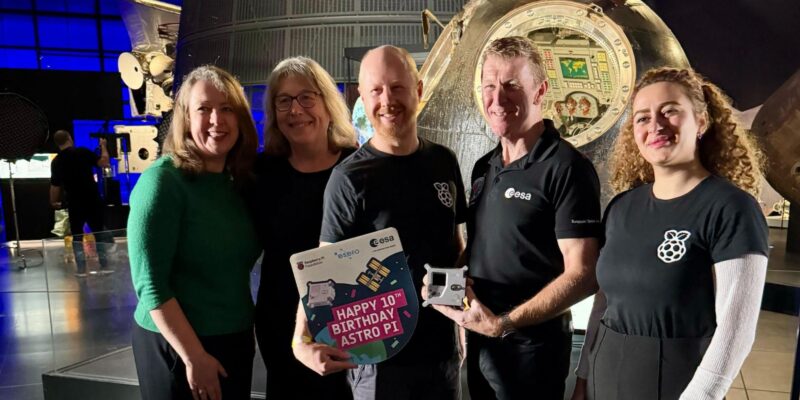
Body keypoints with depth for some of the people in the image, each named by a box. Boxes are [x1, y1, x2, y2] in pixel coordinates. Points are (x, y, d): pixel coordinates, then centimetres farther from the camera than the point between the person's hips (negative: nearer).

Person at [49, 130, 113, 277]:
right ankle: (105, 265, 9)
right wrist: (103, 146, 5)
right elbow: (104, 163, -9)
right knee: (100, 233, 9)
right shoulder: (83, 152, -6)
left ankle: (81, 268, 8)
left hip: (75, 204, 1)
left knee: (77, 236, 12)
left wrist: (54, 203, 16)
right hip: (93, 201, -1)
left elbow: (55, 186, 2)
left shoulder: (56, 162, 1)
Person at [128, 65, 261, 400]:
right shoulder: (163, 181, -16)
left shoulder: (238, 181, 3)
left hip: (236, 340, 6)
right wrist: (195, 357, -18)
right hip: (176, 345, -6)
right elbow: (151, 284, -19)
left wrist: (247, 329, 5)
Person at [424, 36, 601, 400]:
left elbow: (582, 274, -19)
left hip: (532, 346, -7)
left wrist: (504, 324, -23)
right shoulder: (484, 168, 7)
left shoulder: (566, 168, -16)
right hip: (479, 339, 7)